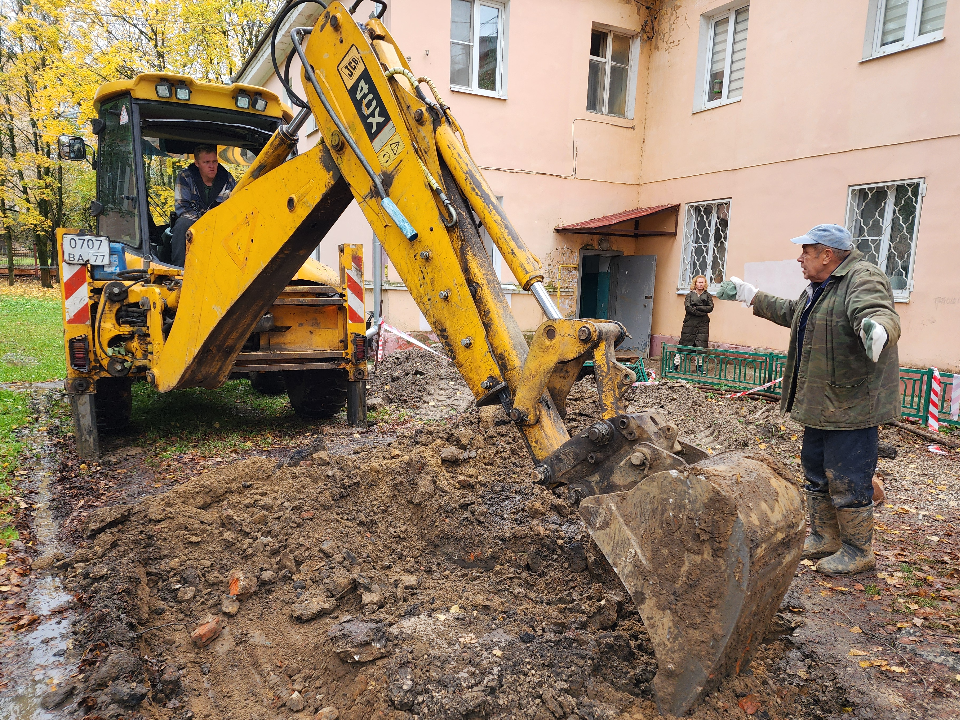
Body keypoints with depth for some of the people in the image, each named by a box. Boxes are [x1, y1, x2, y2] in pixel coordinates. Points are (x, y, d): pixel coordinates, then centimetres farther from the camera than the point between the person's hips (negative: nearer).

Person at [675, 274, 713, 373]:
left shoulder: (708, 295, 11)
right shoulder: (690, 295, 6)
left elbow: (710, 308, -2)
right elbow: (687, 307, -8)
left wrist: (697, 307, -10)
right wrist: (702, 313, -11)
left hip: (703, 324, 1)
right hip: (690, 323, -1)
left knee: (701, 345, 0)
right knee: (684, 344, -1)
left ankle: (699, 366, 11)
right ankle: (675, 364, 5)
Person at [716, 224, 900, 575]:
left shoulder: (863, 279, -18)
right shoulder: (819, 287, 15)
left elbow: (880, 314, -37)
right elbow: (789, 312, 31)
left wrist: (877, 330, -60)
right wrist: (748, 294, 33)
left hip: (851, 405, -10)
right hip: (820, 405, 10)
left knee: (847, 481, 0)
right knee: (816, 474, 19)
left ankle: (858, 551, 18)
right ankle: (823, 538, 35)